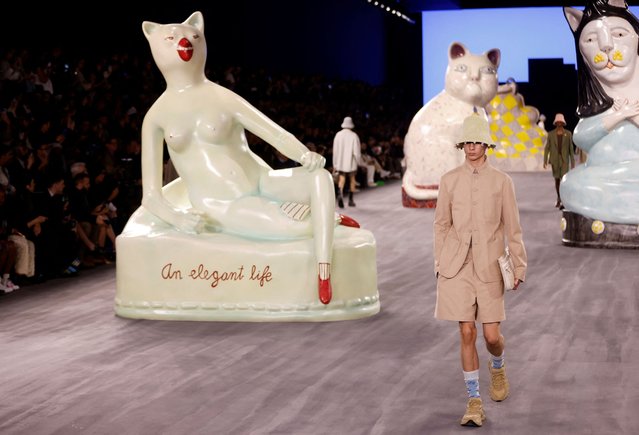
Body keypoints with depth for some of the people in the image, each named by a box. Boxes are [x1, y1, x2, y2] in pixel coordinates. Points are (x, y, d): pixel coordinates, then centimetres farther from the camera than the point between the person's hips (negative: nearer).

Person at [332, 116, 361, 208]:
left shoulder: (338, 135, -1)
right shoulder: (354, 136, -11)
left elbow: (335, 151, 3)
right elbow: (356, 151, -12)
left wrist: (334, 164, 10)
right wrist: (360, 162, 2)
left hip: (340, 162, 2)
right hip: (351, 162, -2)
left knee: (341, 179, 4)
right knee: (352, 180, 14)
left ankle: (340, 193, -23)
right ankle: (350, 199, 18)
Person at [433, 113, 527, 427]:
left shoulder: (502, 181, 0)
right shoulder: (449, 180, 3)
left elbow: (512, 228, 2)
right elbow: (441, 225, 9)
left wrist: (519, 268, -5)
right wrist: (440, 266, 7)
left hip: (489, 266, 0)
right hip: (457, 266, 0)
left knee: (491, 336, 0)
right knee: (467, 334, -4)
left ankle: (497, 367, 38)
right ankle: (474, 403, 6)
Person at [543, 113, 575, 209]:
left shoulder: (568, 134, 1)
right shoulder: (551, 134, 3)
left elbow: (571, 148, 3)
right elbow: (547, 148, 3)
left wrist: (572, 163, 1)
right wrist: (545, 161, -6)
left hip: (564, 159, -2)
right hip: (555, 159, 2)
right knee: (557, 179, 11)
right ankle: (559, 198, 31)